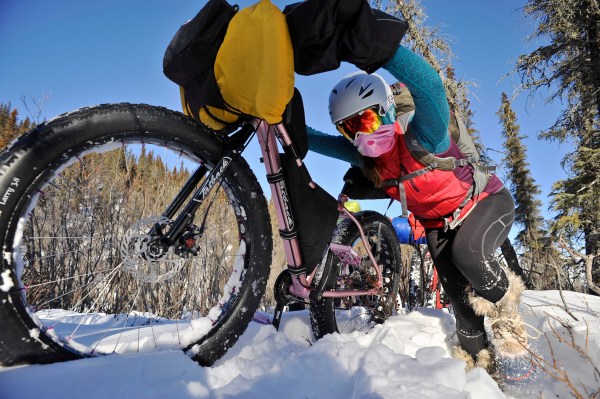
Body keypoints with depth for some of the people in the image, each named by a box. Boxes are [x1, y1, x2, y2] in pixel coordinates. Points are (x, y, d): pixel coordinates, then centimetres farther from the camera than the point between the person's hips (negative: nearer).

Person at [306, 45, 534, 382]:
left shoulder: (421, 135, -32)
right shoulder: (365, 155, -13)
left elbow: (429, 85, -52)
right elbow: (316, 140, -8)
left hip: (486, 201, -6)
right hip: (438, 222, 6)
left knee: (468, 253, -33)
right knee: (457, 290, -1)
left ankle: (510, 327, -6)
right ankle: (477, 355, 22)